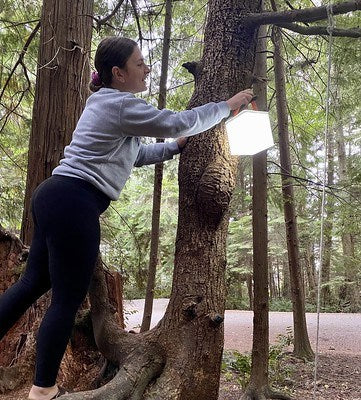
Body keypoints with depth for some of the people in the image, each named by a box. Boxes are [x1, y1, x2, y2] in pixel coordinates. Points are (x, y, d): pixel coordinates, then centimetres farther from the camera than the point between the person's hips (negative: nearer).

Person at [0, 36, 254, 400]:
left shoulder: (106, 103, 21)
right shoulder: (121, 104, -11)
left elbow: (134, 154, 26)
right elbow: (179, 122, -9)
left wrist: (174, 146, 20)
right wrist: (227, 106, 3)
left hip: (55, 197, 11)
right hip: (73, 204, -11)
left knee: (32, 283, 16)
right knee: (67, 300, 0)